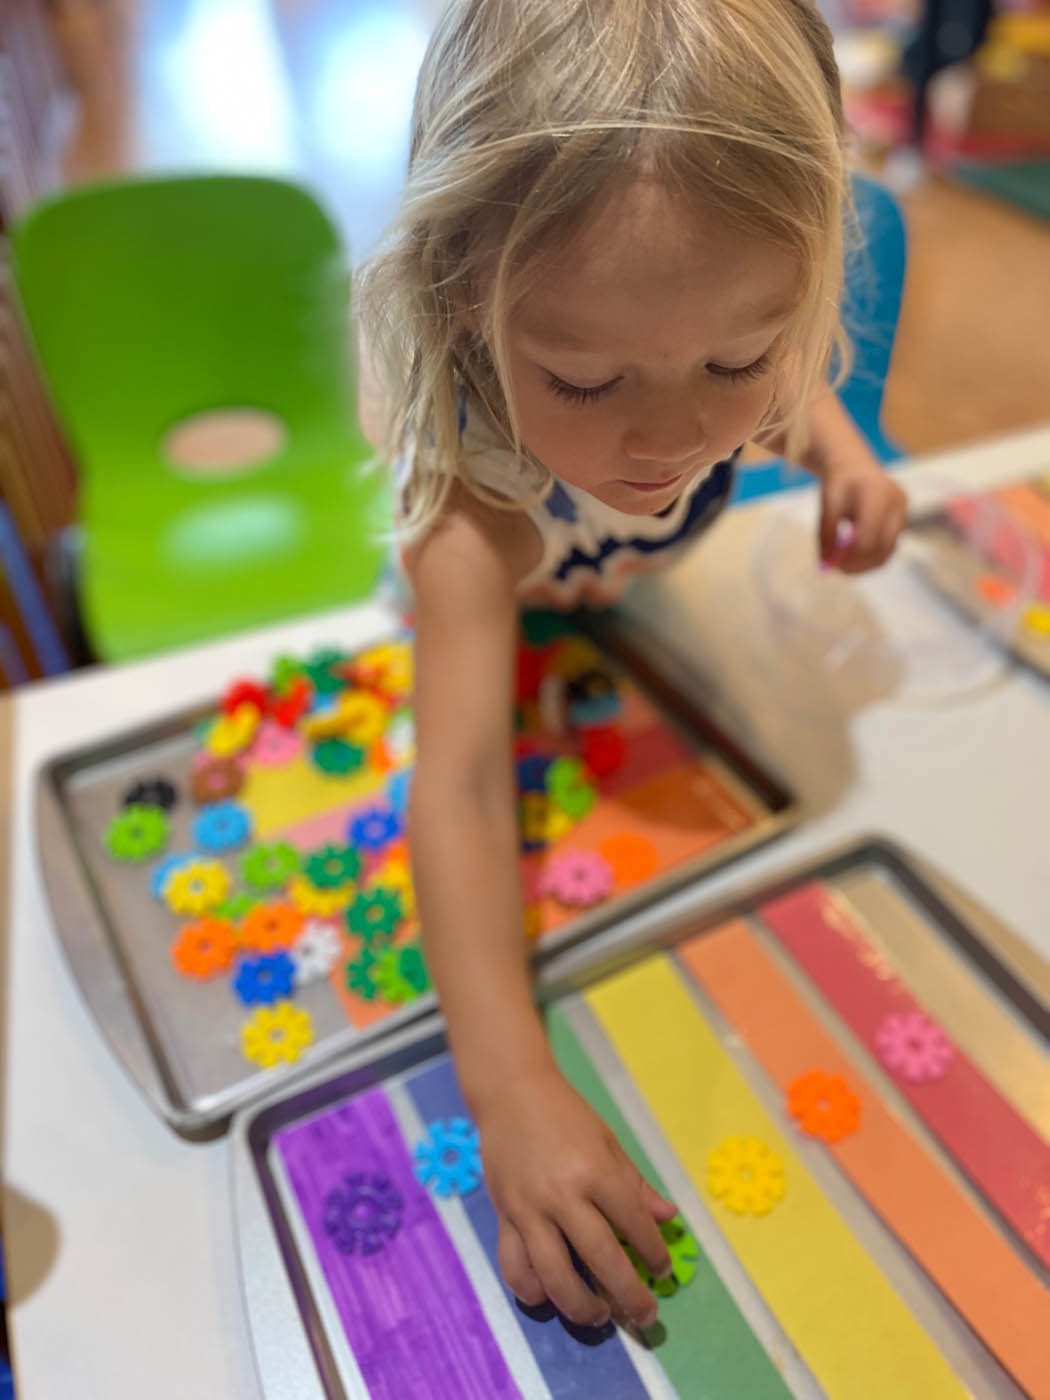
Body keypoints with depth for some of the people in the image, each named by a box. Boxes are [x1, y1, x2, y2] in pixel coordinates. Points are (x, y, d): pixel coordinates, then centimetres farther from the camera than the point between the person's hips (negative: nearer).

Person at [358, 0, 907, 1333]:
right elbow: (460, 783, -53)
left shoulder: (731, 349, -34)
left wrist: (845, 460, -29)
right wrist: (506, 1084, -61)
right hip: (497, 615, -3)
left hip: (647, 601, 4)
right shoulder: (478, 504, -48)